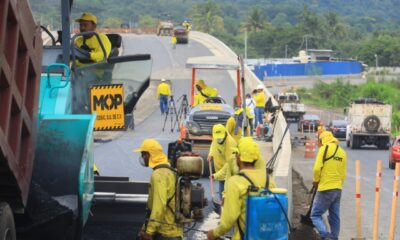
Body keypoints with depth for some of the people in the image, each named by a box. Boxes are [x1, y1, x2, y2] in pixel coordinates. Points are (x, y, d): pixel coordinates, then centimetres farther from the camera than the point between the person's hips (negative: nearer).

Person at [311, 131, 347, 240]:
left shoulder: (324, 148, -8)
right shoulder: (342, 152, 11)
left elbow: (317, 168, -14)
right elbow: (343, 174, 12)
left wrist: (316, 180, 3)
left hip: (325, 188, -7)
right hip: (338, 189, 7)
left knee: (316, 215, -3)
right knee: (335, 217, 10)